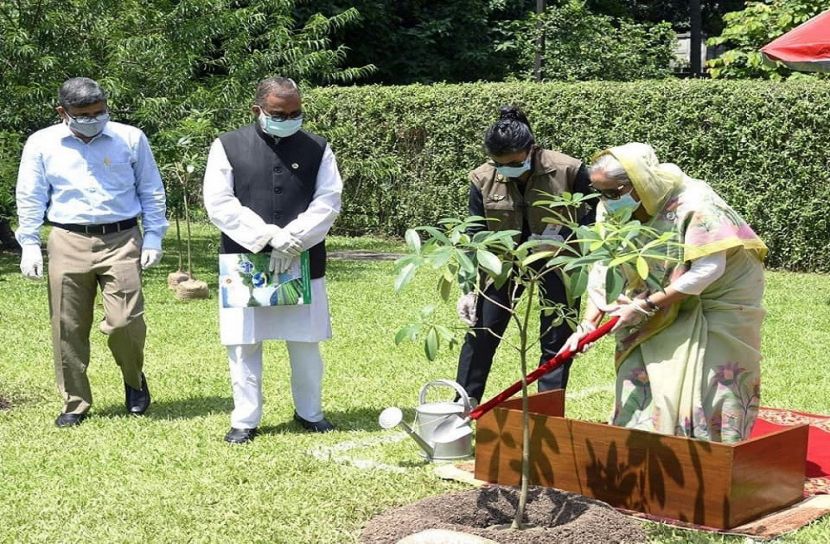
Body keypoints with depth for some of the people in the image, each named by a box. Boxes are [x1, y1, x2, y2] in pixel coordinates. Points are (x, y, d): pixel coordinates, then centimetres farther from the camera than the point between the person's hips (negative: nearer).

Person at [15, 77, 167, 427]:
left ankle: (134, 379, 22)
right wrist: (29, 245, 0)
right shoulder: (41, 144, 5)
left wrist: (153, 237, 2)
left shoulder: (131, 138, 4)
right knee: (69, 328, 3)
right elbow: (30, 199, 8)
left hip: (122, 241, -1)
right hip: (68, 243, 1)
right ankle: (75, 402, 18)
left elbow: (151, 192, 9)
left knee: (125, 321, -9)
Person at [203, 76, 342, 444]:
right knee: (244, 344, 3)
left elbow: (328, 201, -1)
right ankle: (245, 420, 16)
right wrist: (269, 235, -17)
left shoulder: (316, 148, 5)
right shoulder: (228, 147, -1)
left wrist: (293, 238, -15)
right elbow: (219, 204, -8)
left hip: (303, 264, 2)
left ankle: (309, 412, 27)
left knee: (306, 342, 10)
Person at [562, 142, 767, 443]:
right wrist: (588, 323, -20)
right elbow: (604, 269, -8)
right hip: (666, 309, 6)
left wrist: (646, 305, -29)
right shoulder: (612, 210, -11)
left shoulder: (693, 204, -30)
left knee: (707, 385, -6)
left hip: (716, 299, -6)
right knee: (640, 378, 1)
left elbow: (708, 269, -30)